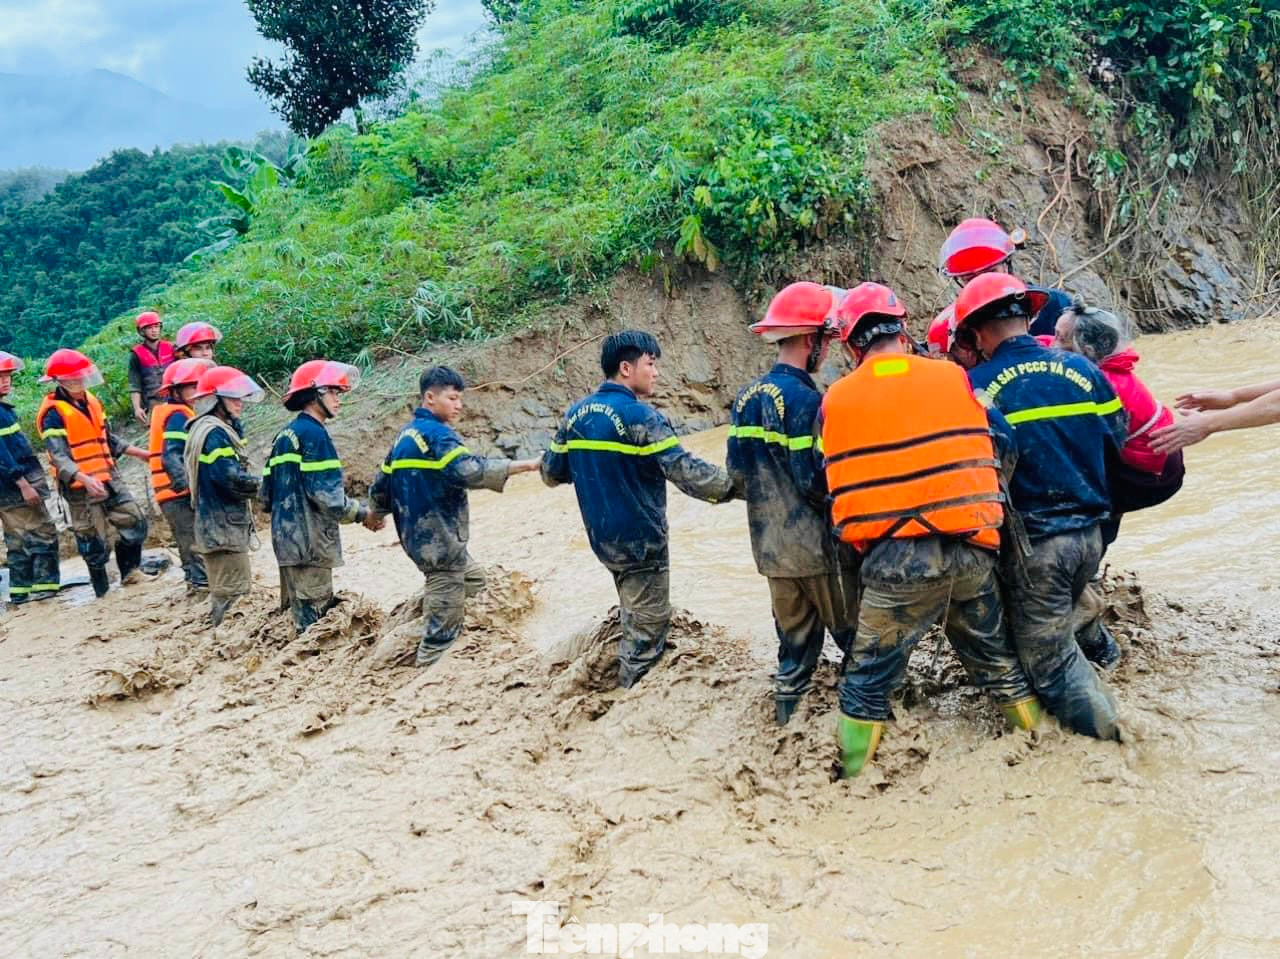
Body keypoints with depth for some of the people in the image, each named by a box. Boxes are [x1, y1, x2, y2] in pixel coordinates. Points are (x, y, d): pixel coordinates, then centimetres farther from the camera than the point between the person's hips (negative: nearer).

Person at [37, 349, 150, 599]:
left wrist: (139, 453, 17)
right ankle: (102, 591, 14)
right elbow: (59, 457, -23)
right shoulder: (53, 413, -15)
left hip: (109, 479, 7)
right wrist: (86, 480, -36)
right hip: (81, 488, -7)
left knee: (134, 523, 7)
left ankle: (129, 571, 22)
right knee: (96, 541, 1)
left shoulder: (90, 401, 10)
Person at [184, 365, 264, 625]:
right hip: (225, 526, -11)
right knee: (234, 594, -8)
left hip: (212, 524, 11)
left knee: (222, 593, 19)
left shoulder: (201, 428, 15)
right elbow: (232, 479, -23)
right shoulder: (215, 433, -18)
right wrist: (264, 485, -8)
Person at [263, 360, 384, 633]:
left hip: (288, 538, 9)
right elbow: (326, 495, -19)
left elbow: (268, 496, 16)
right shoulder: (313, 434, -13)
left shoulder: (285, 435, 14)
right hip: (309, 540, -9)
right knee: (315, 620, -5)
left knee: (302, 610, 15)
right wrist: (363, 514, -7)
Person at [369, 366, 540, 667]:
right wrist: (526, 465, -30)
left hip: (418, 537, 10)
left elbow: (380, 488, 19)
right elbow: (471, 470, -32)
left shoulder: (404, 436, 13)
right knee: (444, 621, -3)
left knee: (476, 580, 27)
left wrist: (376, 514, 39)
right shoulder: (436, 433, -15)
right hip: (440, 543, -10)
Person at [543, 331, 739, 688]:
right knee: (648, 630, 4)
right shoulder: (638, 415, -18)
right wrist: (734, 485, -15)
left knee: (635, 619, 25)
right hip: (640, 540, -8)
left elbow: (552, 473, 11)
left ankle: (630, 689, 35)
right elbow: (685, 472, -24)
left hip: (603, 537, 8)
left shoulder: (576, 413, 3)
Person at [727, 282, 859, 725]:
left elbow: (737, 473, 11)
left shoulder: (746, 398, 7)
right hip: (817, 545, -8)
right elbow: (820, 482, -19)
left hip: (771, 547, 8)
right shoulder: (804, 399, -18)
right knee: (858, 640, 5)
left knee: (795, 646, 17)